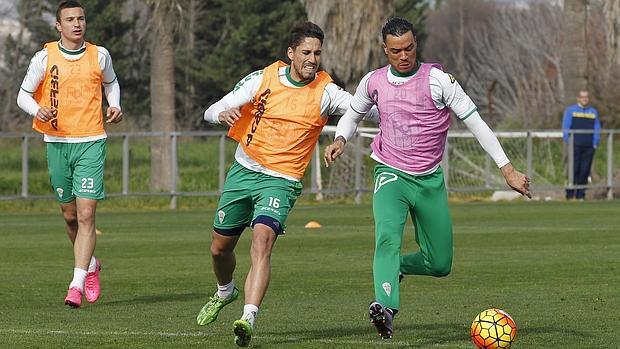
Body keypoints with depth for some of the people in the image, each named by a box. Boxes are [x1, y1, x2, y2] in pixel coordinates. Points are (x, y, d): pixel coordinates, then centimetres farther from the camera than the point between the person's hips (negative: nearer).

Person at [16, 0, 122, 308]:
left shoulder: (99, 56, 3)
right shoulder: (44, 58, -1)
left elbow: (111, 83, 24)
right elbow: (23, 95, 4)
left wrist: (115, 106, 5)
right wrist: (38, 110, -17)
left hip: (91, 143, -1)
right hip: (57, 143, 1)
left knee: (86, 214, -13)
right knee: (70, 215, 10)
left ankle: (77, 284, -14)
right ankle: (90, 266, 36)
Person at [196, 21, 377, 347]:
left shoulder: (325, 92, -7)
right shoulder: (263, 79, -4)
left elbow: (368, 110, -12)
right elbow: (211, 112, -3)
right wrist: (223, 113, -26)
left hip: (281, 180, -3)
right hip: (243, 172, 3)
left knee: (262, 240, -27)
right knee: (219, 247, 14)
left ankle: (248, 319, -34)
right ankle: (225, 292, 47)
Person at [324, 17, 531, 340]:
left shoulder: (437, 80, -9)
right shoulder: (373, 82, 0)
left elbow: (475, 122, -8)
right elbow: (353, 113, 22)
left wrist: (507, 170, -11)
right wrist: (340, 139, -1)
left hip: (430, 180, 1)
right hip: (391, 175, -1)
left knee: (440, 265, 6)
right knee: (388, 235, -31)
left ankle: (395, 268, 37)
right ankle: (385, 308, -43)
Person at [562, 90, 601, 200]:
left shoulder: (593, 112, 17)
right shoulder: (570, 110, 8)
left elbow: (597, 129, 17)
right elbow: (565, 127, 5)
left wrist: (596, 143, 6)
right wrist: (568, 142, -4)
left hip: (589, 146, 3)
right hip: (575, 145, -3)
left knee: (585, 171, 1)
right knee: (573, 170, -6)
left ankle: (581, 195, 5)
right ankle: (570, 195, -3)